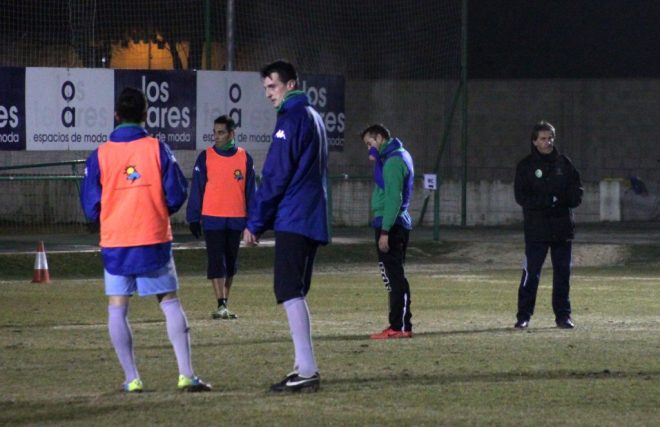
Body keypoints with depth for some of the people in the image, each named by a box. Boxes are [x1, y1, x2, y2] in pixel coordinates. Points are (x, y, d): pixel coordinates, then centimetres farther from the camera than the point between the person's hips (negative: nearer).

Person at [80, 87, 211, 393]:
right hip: (154, 241, 0)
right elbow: (176, 195, -2)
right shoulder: (157, 149, -4)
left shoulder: (99, 155, -3)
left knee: (117, 308, 7)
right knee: (170, 303, 6)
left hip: (115, 242, 0)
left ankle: (132, 379, 2)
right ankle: (186, 375, -1)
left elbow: (90, 205, 2)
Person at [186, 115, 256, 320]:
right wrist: (194, 218, -4)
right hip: (212, 218, -3)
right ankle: (221, 305, -13)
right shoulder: (205, 157, 0)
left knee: (231, 262, 10)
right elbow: (196, 188, 0)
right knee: (216, 262, -9)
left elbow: (250, 190, 9)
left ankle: (225, 302, 20)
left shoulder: (244, 158, 5)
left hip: (236, 219, 3)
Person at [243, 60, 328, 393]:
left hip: (293, 221, -10)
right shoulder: (313, 118, 20)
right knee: (296, 293, 14)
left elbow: (275, 176, -14)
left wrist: (255, 222, -10)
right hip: (312, 221, 10)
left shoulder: (291, 119, -10)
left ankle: (307, 371, -18)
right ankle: (304, 368, 15)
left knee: (290, 292, -12)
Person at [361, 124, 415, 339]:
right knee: (396, 277, 13)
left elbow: (393, 198, -20)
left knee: (393, 277, -9)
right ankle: (401, 325, 16)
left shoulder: (393, 162, -14)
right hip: (399, 225, 10)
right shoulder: (400, 156, 17)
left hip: (390, 225, -10)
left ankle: (398, 326, -9)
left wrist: (385, 231, -21)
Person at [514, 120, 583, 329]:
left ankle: (563, 315, 13)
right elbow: (522, 196, -7)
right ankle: (524, 316, 0)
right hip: (536, 227, -3)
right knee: (531, 273, -6)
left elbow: (576, 189, 13)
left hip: (562, 226, 3)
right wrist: (548, 200, -17)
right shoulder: (526, 165, 1)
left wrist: (568, 200, -10)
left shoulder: (563, 163, 10)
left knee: (563, 272, 6)